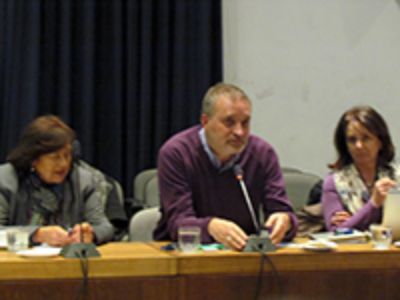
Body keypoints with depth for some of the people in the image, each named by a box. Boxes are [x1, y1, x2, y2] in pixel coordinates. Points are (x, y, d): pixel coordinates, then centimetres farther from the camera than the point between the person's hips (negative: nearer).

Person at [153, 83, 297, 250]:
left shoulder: (263, 153, 0)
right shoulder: (174, 153, -10)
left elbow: (282, 210, -4)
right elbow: (178, 222, -17)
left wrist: (284, 220, -29)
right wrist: (211, 227, -39)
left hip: (246, 252, 3)